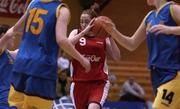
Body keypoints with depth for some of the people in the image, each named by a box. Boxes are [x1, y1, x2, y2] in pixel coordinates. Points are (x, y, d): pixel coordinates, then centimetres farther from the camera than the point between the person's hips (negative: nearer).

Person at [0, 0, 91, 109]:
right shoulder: (62, 10, -4)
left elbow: (13, 30, 22)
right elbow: (61, 40, -17)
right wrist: (82, 59, -7)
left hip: (22, 63, 6)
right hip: (43, 67, -6)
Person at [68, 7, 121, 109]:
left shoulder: (103, 37, 3)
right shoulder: (76, 33, 4)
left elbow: (117, 57, -6)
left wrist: (110, 37, -16)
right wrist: (84, 31, -25)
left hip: (99, 82, -2)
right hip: (79, 82, 2)